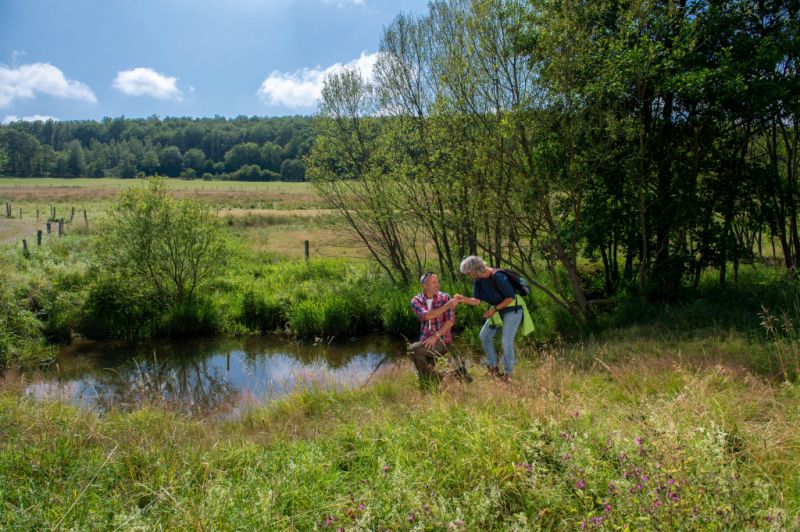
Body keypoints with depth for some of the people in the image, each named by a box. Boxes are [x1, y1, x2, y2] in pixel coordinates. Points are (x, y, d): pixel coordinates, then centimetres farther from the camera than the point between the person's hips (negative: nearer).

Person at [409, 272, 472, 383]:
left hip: (442, 341, -4)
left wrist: (436, 336, -21)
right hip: (426, 340, 4)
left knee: (414, 349, -27)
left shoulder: (445, 298, -5)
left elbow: (450, 321, -12)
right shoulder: (416, 300, -2)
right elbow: (427, 315, -20)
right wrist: (447, 306, -22)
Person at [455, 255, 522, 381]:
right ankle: (493, 367, 20)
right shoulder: (478, 280, -4)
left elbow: (511, 297, -23)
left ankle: (508, 373, 6)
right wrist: (463, 299, -24)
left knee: (506, 341, -10)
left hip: (512, 309, -9)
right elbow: (477, 300, -6)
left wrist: (495, 309, -22)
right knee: (485, 336, 9)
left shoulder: (497, 277, -28)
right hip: (497, 310, 9)